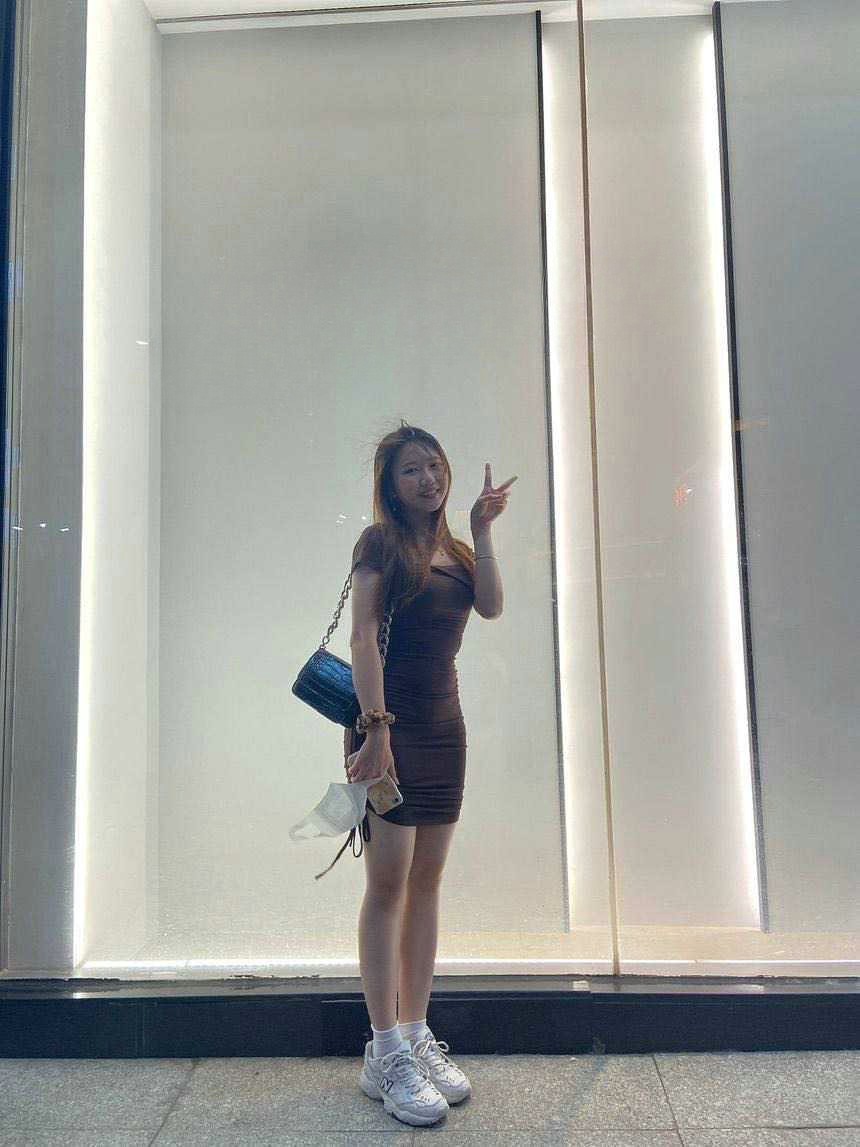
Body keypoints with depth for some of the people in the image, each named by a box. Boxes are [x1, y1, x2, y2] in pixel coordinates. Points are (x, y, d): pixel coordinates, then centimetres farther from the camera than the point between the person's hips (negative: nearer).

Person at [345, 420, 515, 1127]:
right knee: (389, 882, -3)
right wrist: (375, 725, -20)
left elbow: (492, 606, -1)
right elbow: (362, 635, -12)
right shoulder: (381, 542, -3)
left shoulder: (454, 550, 15)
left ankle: (416, 1035, 22)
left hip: (445, 724, 7)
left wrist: (482, 528, 0)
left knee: (427, 881, 10)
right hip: (390, 723, -6)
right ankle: (385, 1054, 8)